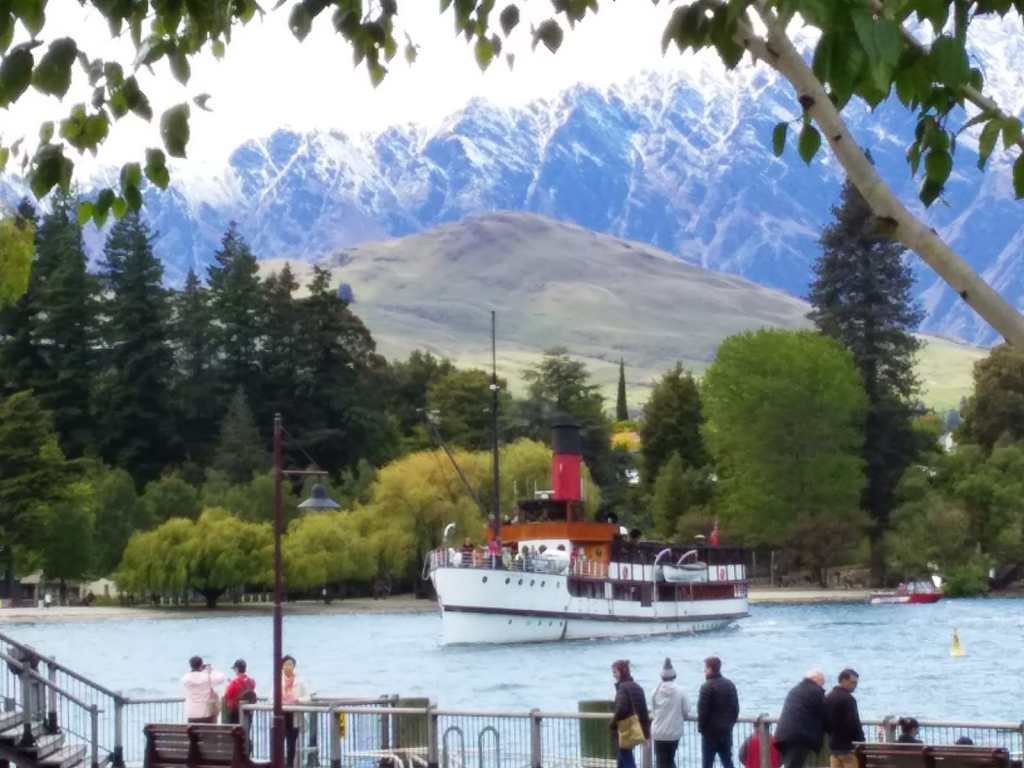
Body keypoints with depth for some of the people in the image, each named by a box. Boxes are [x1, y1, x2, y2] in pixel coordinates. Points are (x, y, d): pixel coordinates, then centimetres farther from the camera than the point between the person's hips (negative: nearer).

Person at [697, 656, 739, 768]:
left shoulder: (707, 686, -14)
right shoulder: (730, 684, 9)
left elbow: (702, 710, -16)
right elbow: (735, 708, 12)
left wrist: (700, 727, -4)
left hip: (711, 731, -6)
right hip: (726, 731, 6)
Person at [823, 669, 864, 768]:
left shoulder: (828, 698, 13)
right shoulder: (847, 698, -15)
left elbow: (824, 722, 17)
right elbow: (853, 724, -17)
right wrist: (861, 742, -10)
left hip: (833, 744, 8)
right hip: (848, 745, -8)